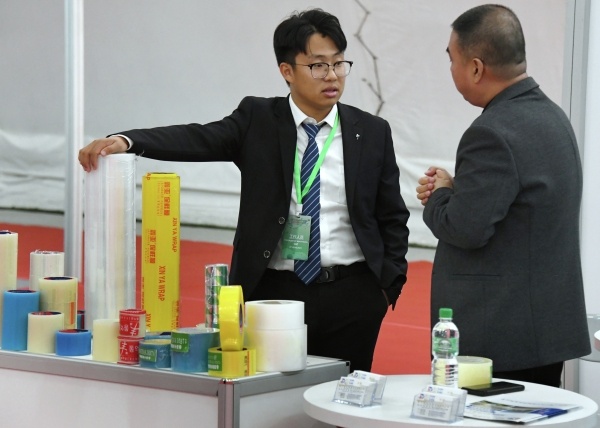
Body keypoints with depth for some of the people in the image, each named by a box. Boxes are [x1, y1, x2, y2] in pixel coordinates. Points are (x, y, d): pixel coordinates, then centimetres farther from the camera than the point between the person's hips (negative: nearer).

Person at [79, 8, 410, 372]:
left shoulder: (373, 133, 5)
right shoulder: (257, 120, 1)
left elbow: (392, 218, 10)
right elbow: (197, 140, -14)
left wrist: (388, 286, 0)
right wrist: (124, 141, -30)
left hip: (353, 296, 1)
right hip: (273, 291, -1)